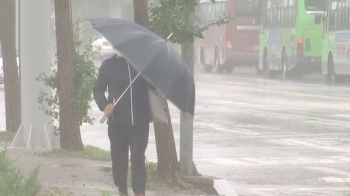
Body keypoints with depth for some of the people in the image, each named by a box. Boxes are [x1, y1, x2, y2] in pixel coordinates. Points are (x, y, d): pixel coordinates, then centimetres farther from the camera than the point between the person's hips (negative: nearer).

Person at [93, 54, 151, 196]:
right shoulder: (109, 65, 3)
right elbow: (98, 89, 5)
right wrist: (104, 105, -14)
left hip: (140, 121, -1)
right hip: (117, 121, 1)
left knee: (138, 159, -9)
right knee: (119, 159, 8)